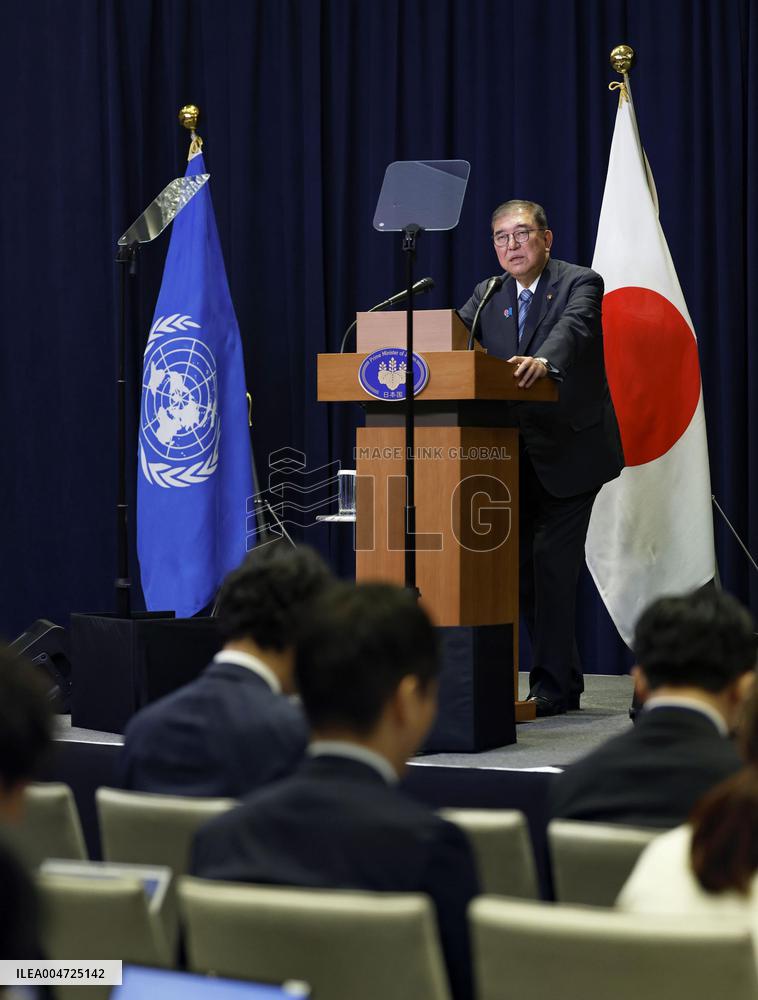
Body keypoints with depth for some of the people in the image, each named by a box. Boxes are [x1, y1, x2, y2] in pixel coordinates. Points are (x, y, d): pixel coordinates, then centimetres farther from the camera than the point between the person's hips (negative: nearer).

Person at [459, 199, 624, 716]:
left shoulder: (580, 284, -6)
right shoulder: (487, 296, 11)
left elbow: (572, 328, -27)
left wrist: (543, 361, -49)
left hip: (570, 451, -6)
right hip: (517, 455, 6)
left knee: (552, 562, -9)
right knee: (523, 565, 8)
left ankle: (551, 685, -1)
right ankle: (564, 680, 20)